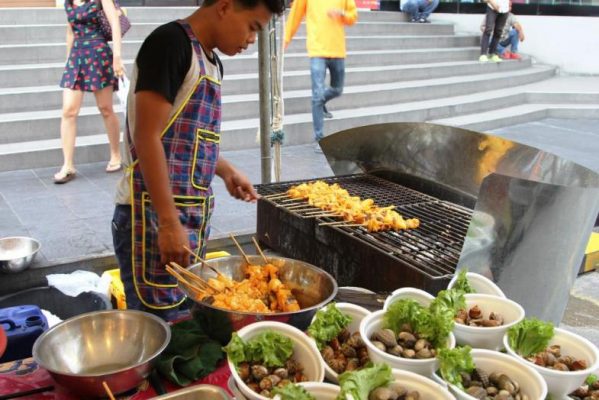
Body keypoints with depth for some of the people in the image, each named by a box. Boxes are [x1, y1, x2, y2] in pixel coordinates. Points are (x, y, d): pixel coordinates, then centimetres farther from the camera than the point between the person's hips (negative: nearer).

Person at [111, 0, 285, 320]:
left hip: (192, 214, 9)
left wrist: (226, 171, 15)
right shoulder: (170, 42, -12)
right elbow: (147, 137, -19)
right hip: (154, 215, -9)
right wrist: (169, 222, -21)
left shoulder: (212, 62, 15)